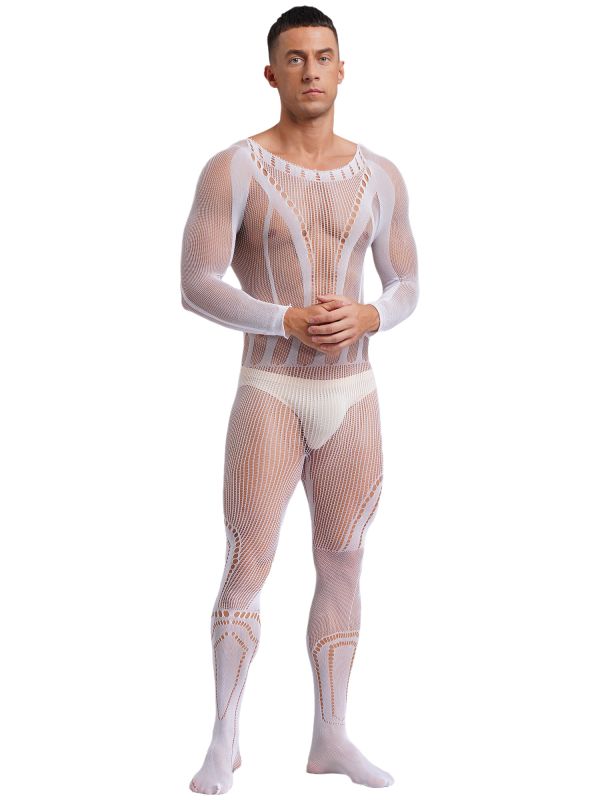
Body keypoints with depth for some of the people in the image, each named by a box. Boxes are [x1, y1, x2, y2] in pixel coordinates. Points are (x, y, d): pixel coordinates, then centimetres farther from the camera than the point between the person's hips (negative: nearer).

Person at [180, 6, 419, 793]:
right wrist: (290, 322, -23)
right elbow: (197, 287, -13)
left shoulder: (379, 176, 4)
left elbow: (406, 290, 9)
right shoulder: (231, 168, -8)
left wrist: (366, 318, -15)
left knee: (342, 568, 9)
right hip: (268, 399, -3)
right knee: (245, 572, -5)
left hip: (353, 401, 4)